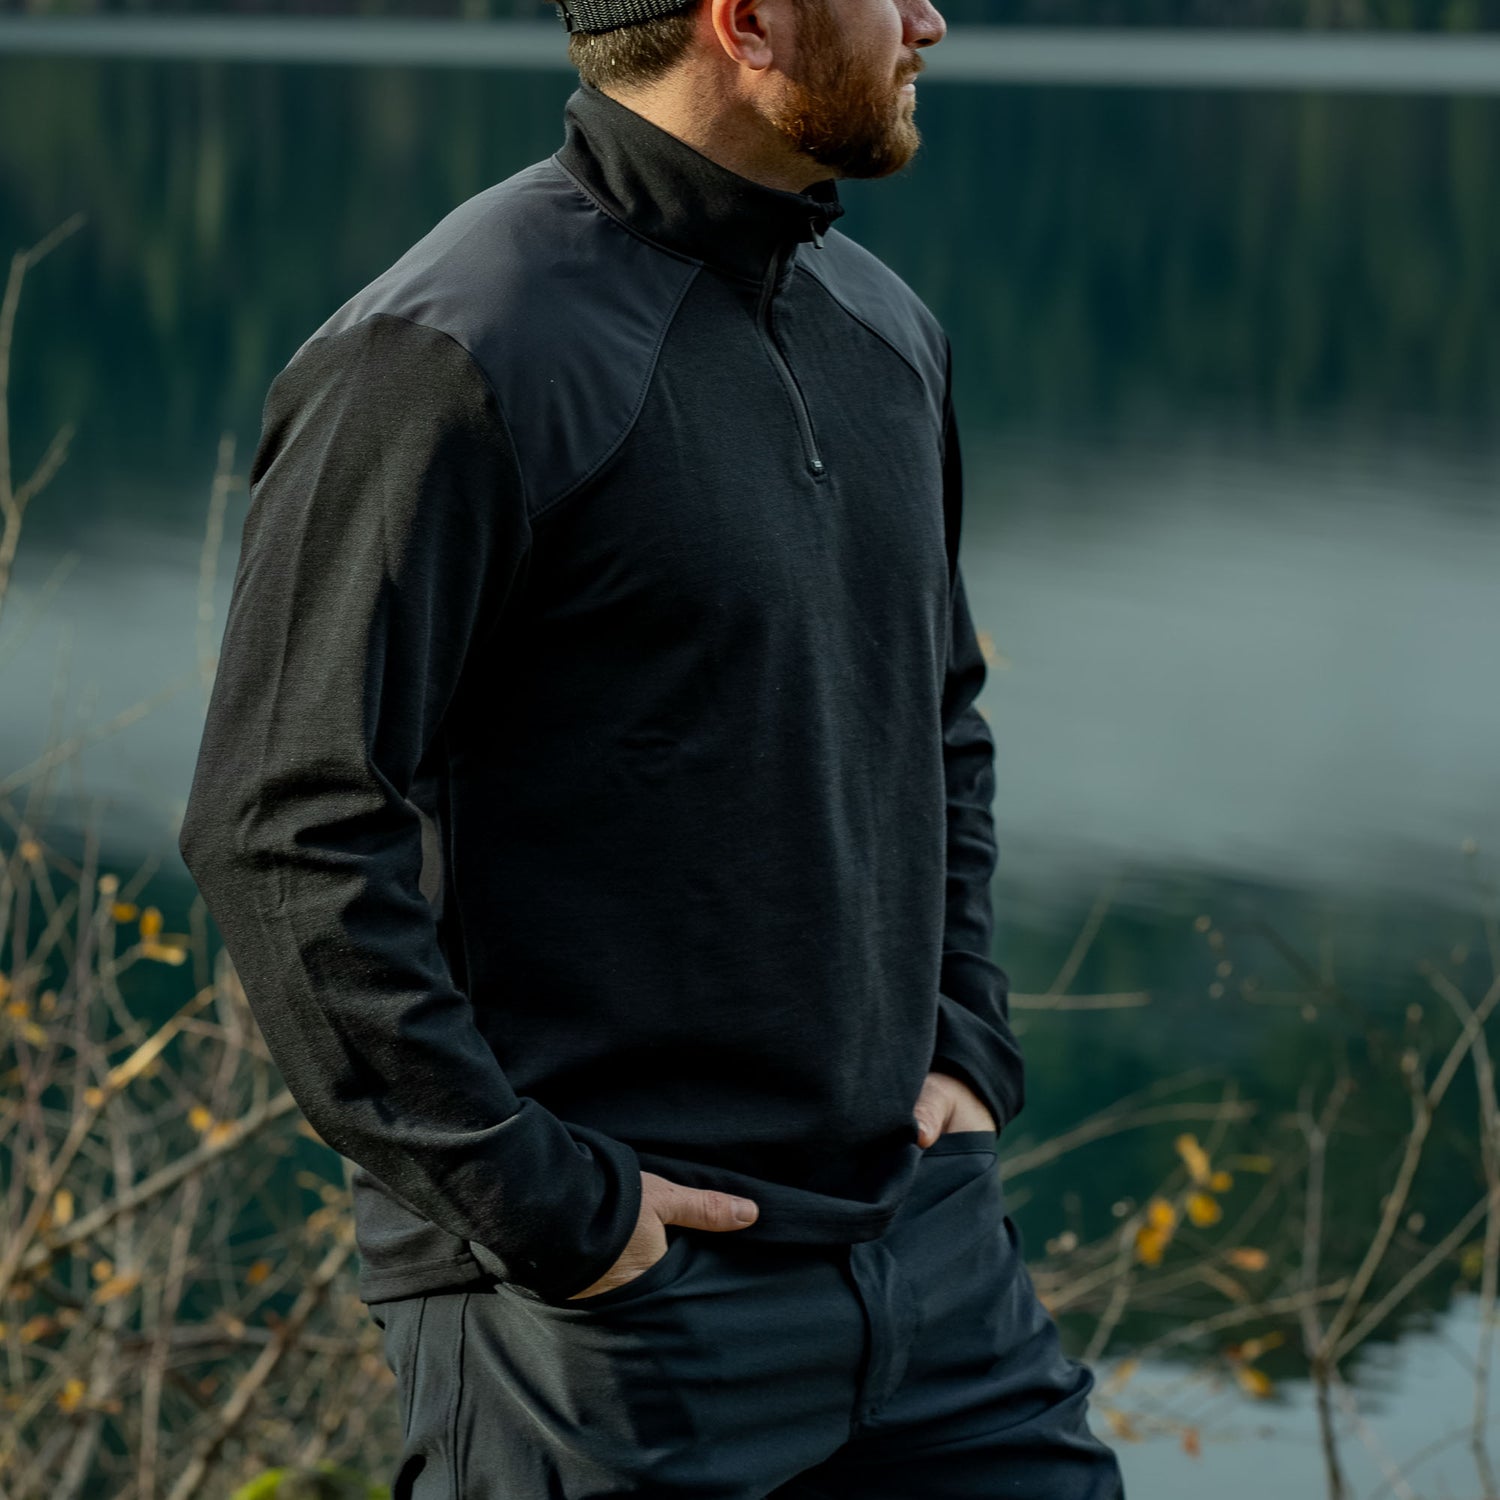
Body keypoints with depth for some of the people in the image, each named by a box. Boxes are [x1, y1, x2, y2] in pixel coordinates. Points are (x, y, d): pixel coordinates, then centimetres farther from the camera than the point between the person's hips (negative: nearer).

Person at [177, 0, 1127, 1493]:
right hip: (607, 1279, -7)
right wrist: (532, 1200, -18)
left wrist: (962, 1040, 12)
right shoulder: (451, 359, -14)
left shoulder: (884, 330, 12)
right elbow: (283, 832, -18)